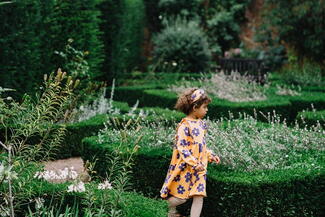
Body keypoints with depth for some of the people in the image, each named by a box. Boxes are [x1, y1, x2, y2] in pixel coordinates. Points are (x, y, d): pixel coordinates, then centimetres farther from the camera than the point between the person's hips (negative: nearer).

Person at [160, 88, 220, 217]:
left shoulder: (201, 124, 8)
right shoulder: (184, 125, -17)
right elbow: (181, 147, -21)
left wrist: (211, 156, 10)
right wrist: (194, 164, -26)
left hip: (199, 167, 7)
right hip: (185, 167, -7)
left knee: (199, 196, -1)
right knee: (181, 197, 3)